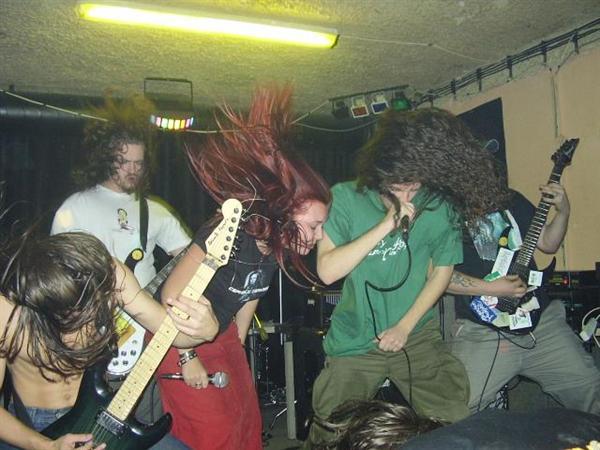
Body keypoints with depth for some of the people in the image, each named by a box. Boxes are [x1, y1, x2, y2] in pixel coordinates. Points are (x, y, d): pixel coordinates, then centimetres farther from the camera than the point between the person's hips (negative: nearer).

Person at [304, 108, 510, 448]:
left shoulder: (440, 207, -9)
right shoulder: (346, 198, -12)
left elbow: (442, 270, 3)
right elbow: (327, 270, -20)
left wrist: (405, 325, -4)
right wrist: (386, 226, -26)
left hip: (417, 336, 1)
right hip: (355, 342, -1)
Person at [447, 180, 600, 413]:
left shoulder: (512, 199, 15)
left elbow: (548, 243, 21)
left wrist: (563, 211, 4)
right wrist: (490, 288, -17)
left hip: (541, 318, 6)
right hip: (482, 331, -6)